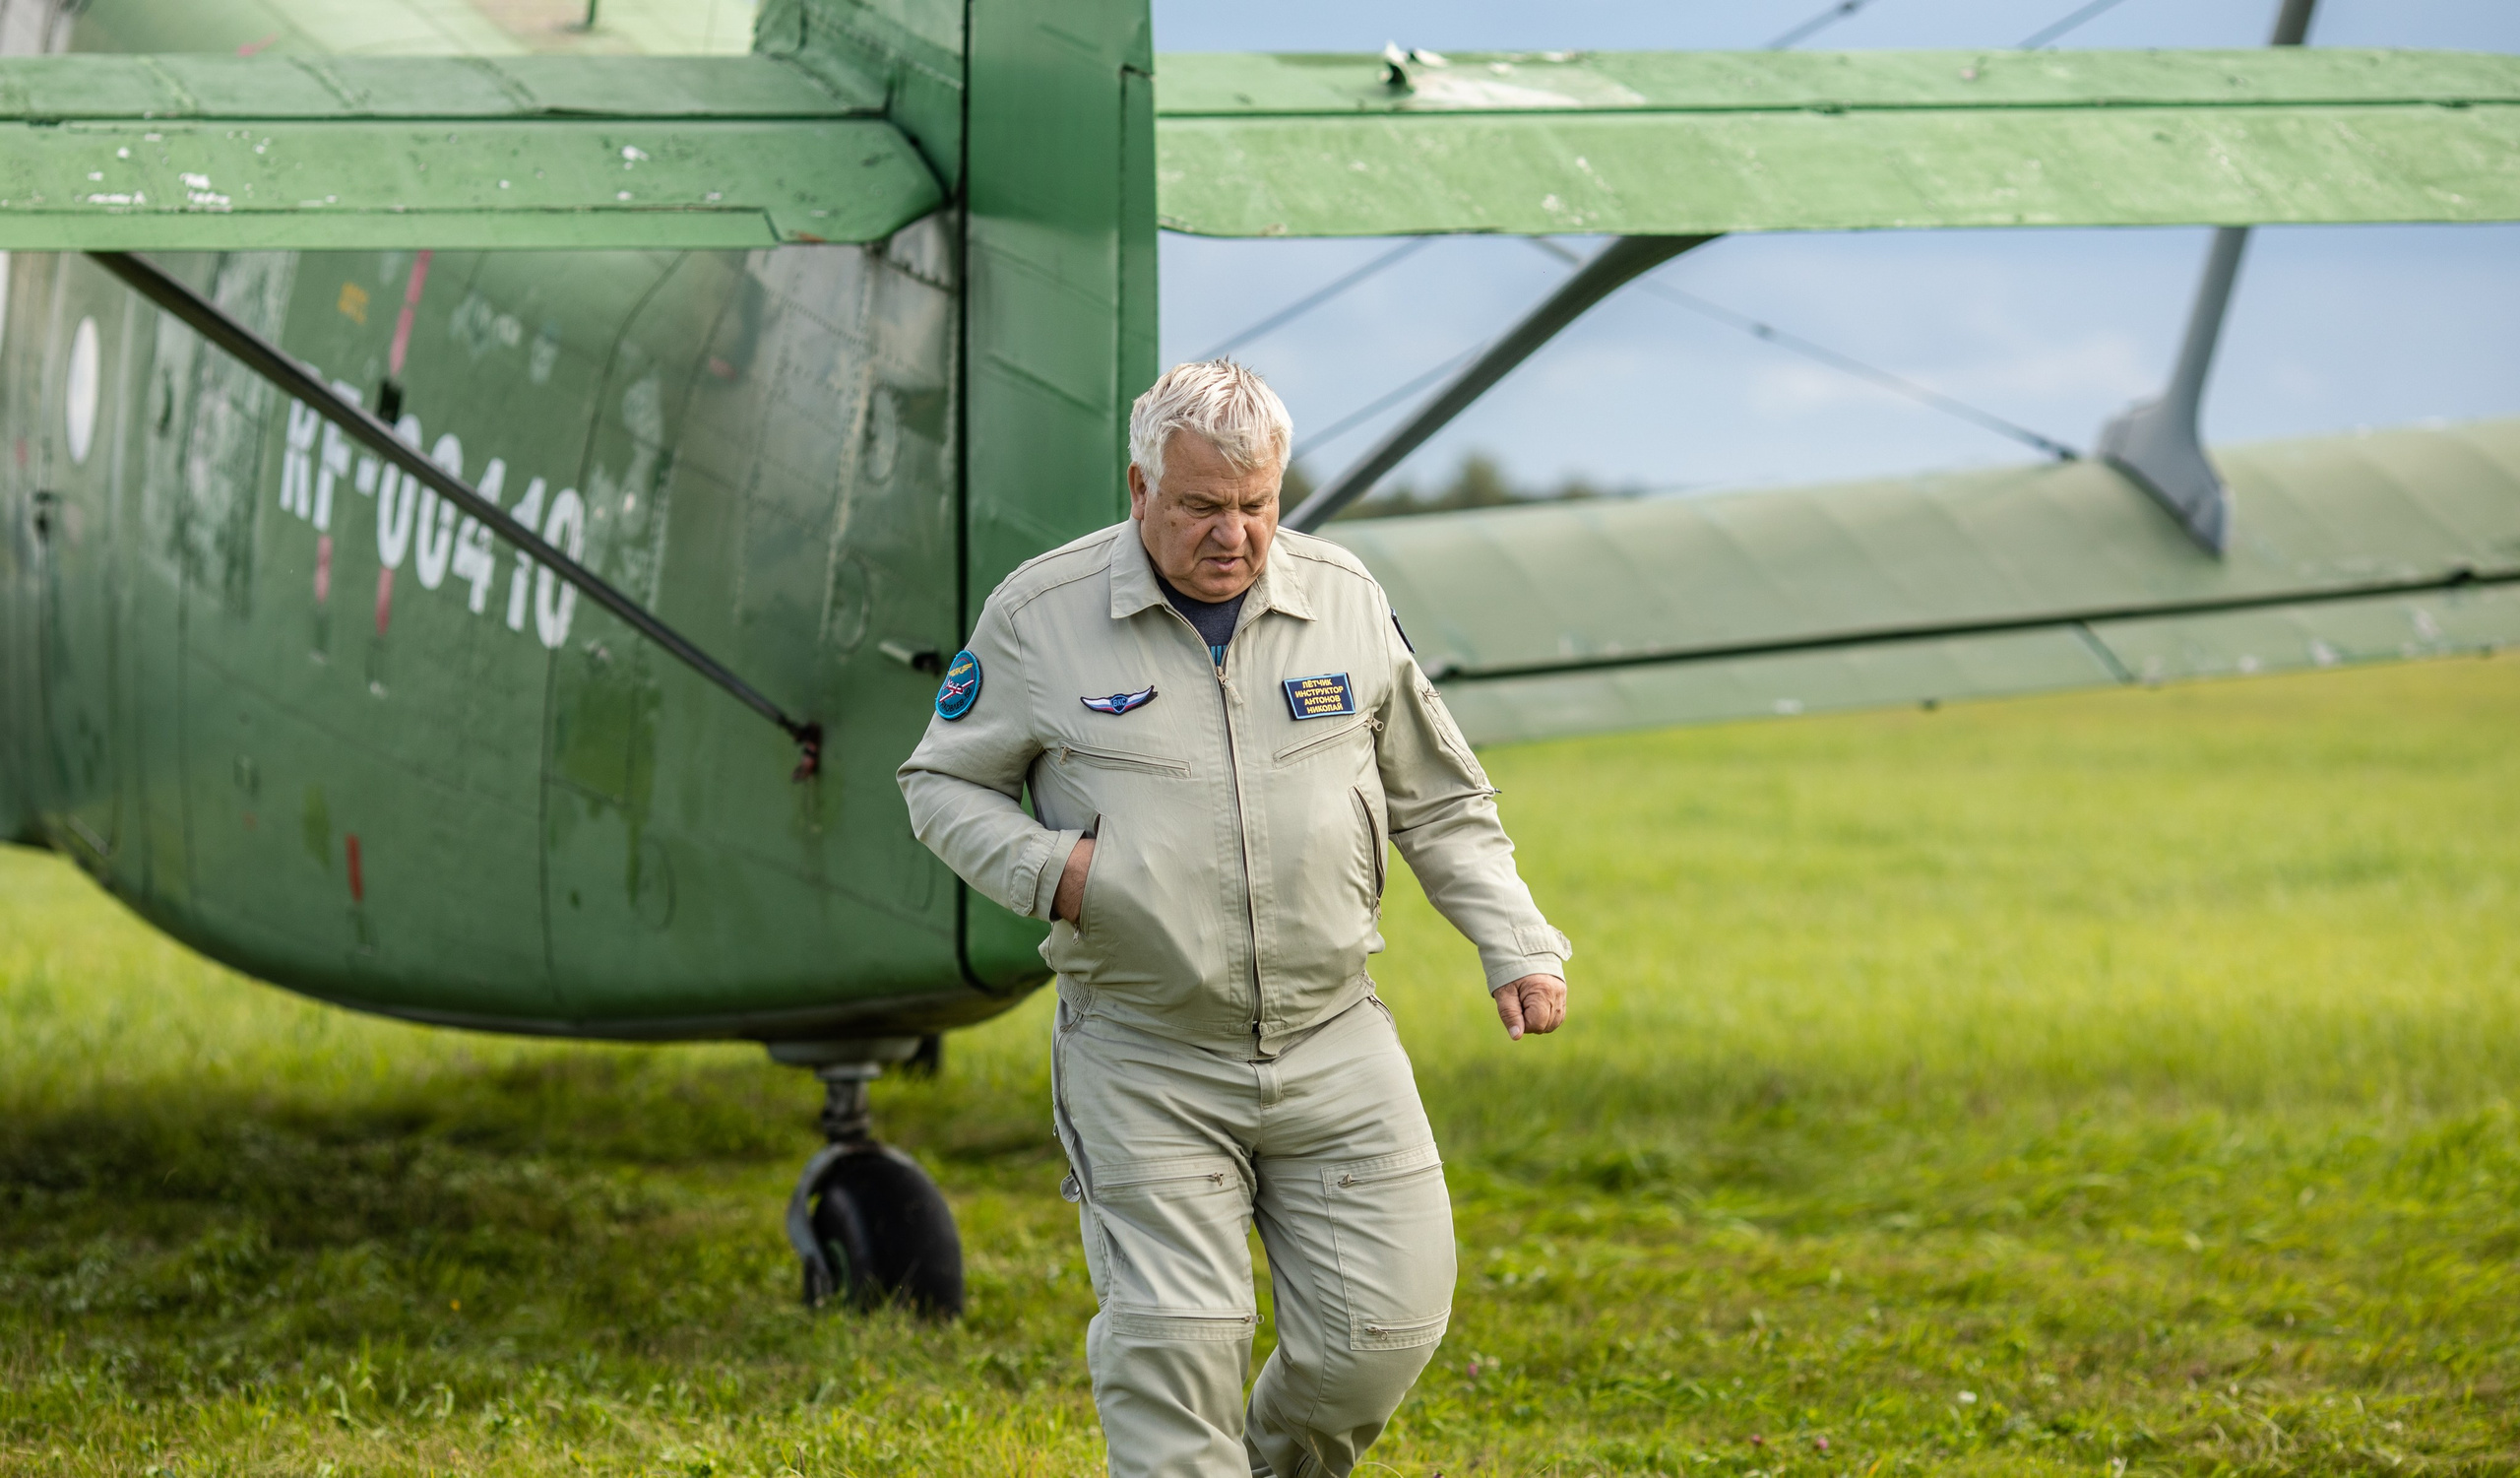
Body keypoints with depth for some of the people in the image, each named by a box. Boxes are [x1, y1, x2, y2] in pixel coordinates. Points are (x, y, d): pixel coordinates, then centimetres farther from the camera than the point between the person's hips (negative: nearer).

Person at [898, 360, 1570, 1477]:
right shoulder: (1040, 615, -4)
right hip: (1143, 1061, -2)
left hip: (1332, 1041, 3)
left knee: (1384, 1324, 0)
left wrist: (1516, 944, 5)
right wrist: (1045, 868, -13)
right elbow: (943, 784, 6)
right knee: (1171, 1351, -8)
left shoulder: (1344, 601, 4)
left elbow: (1437, 802, 13)